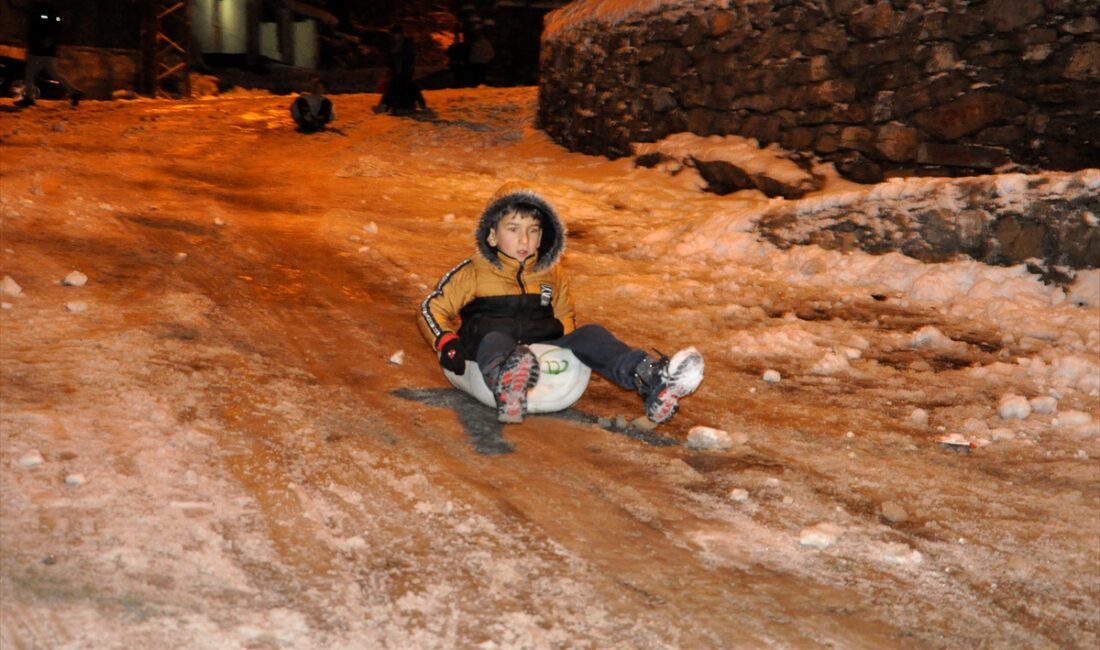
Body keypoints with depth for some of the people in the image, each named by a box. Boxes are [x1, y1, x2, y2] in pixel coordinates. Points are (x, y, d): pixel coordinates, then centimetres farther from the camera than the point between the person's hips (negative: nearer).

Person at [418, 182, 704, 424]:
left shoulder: (553, 275, 18)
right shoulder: (473, 273, 7)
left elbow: (565, 317, 28)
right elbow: (432, 308, 10)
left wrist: (563, 339, 5)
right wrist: (446, 343, -9)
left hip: (543, 347, 4)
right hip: (490, 347, -3)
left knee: (590, 335, -20)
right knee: (495, 342, -39)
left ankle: (651, 381, -44)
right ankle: (507, 387, -77)